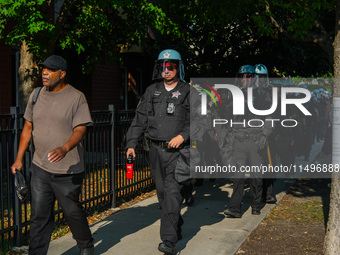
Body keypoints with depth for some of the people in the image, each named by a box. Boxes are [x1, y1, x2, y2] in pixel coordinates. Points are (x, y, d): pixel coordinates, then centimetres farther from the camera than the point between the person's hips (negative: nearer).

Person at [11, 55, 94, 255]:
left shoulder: (76, 97, -7)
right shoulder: (36, 95, 8)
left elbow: (80, 129, -14)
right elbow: (28, 127, 14)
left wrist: (64, 149, -33)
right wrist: (19, 158, 11)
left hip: (68, 170, -4)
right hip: (40, 167, 4)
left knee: (73, 211, 9)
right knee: (39, 215, 3)